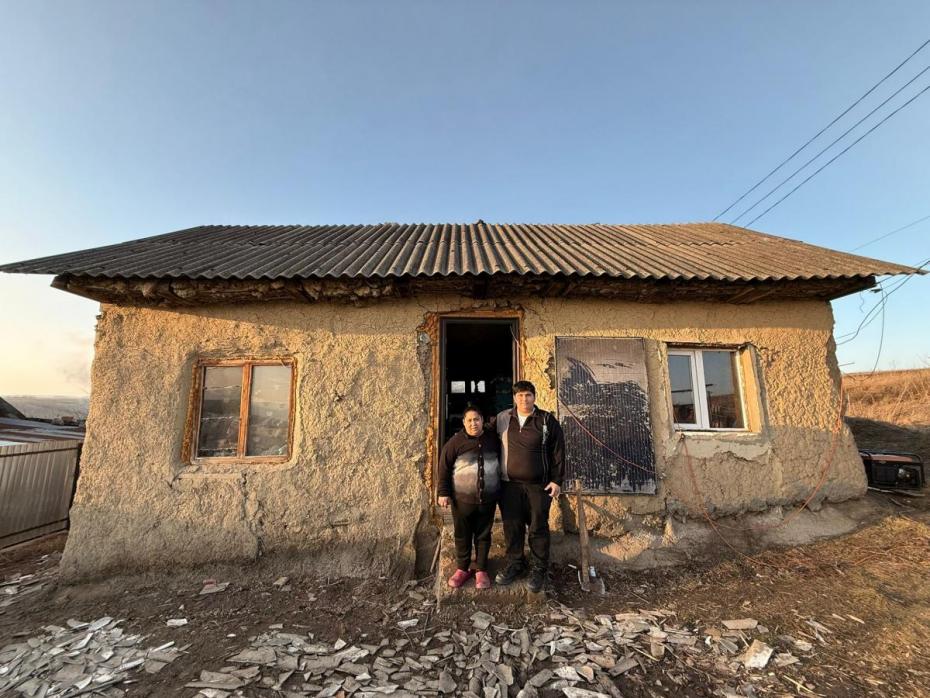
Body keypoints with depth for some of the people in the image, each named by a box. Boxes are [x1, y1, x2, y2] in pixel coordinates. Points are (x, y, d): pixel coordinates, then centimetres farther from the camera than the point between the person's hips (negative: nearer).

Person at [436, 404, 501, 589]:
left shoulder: (493, 439, 0)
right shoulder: (455, 441, -8)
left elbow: (501, 462, 14)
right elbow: (444, 467, -5)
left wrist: (500, 489, 17)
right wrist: (443, 493, -8)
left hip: (488, 499, 2)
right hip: (462, 499, -2)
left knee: (483, 535, 13)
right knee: (462, 535, 12)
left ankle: (481, 570, 29)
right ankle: (462, 569, 30)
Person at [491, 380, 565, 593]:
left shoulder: (547, 420, -5)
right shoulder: (502, 419, 1)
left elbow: (558, 452, -2)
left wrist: (557, 480, -4)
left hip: (539, 485, -2)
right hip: (509, 484, 2)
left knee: (538, 528, 9)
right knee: (512, 527, 12)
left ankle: (539, 570, 27)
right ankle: (515, 564, 32)